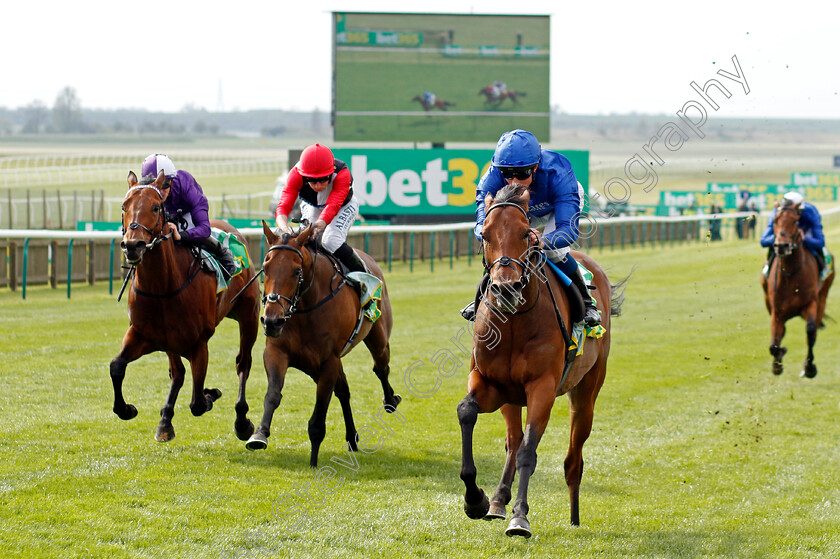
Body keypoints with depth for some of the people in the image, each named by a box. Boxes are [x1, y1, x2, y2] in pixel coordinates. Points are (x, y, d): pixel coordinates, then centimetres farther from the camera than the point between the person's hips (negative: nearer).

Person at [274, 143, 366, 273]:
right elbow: (283, 206, -42)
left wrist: (320, 223, -72)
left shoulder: (342, 173, -39)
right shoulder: (296, 174, -33)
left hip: (344, 207, -3)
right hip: (311, 207, 3)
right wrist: (284, 227, -64)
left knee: (331, 241, -27)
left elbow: (333, 205, -51)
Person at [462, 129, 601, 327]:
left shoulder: (557, 173, -45)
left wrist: (542, 241, -73)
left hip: (561, 205, -3)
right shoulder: (494, 176, -37)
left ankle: (586, 303, -5)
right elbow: (482, 220, -41)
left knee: (553, 251, -27)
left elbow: (568, 229, -51)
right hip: (524, 212, 3)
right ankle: (480, 301, 13)